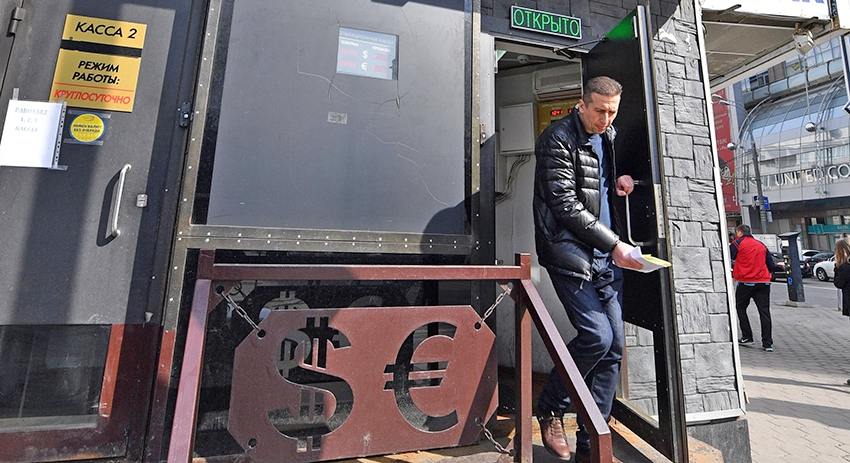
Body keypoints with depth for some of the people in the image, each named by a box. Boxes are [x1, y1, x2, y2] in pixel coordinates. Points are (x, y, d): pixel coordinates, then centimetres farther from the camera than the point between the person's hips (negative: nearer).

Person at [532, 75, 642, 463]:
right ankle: (550, 408, 13)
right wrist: (614, 244, -13)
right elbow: (565, 204, -14)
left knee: (614, 346, 5)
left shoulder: (607, 137, 19)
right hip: (570, 253, -7)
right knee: (596, 335, -15)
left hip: (607, 256, 8)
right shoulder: (558, 138, -5)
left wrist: (619, 180, 11)